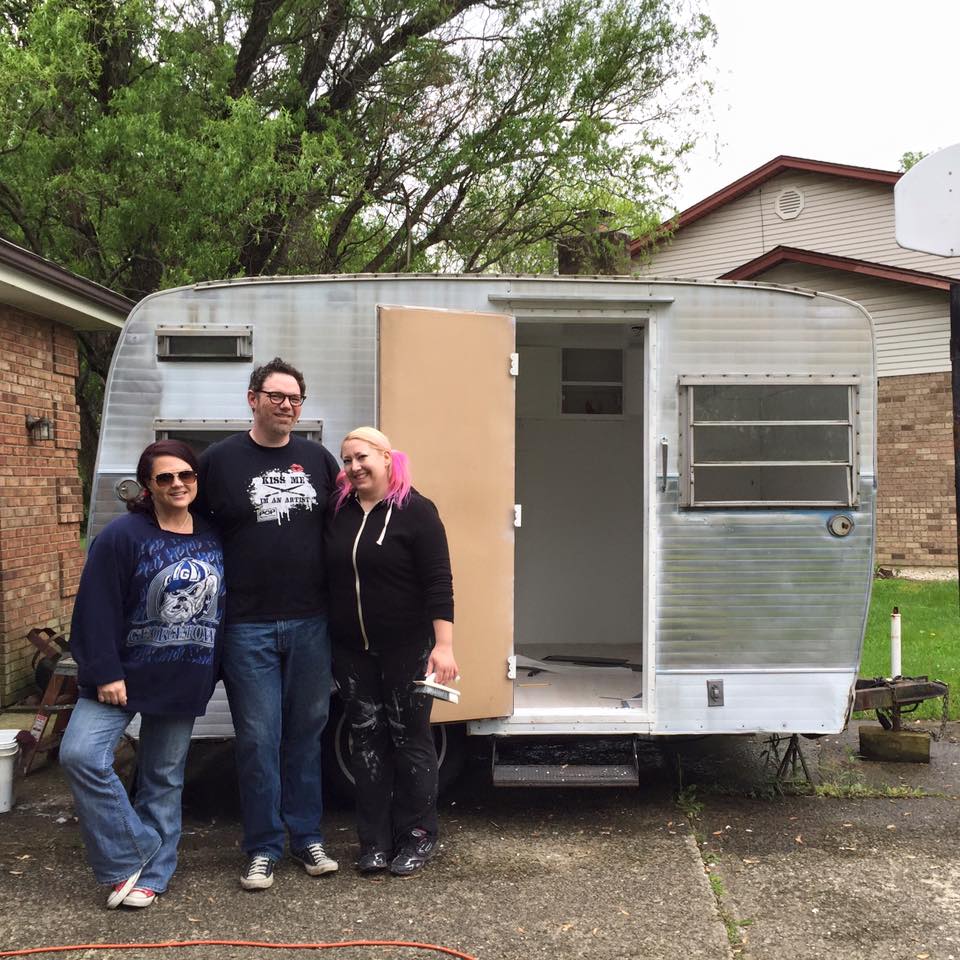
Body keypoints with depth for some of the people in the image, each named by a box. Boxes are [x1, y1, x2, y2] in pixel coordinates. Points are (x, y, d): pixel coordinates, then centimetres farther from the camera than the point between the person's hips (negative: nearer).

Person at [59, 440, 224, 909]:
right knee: (81, 755, -19)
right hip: (123, 676, -3)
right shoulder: (123, 535, -9)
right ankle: (128, 858, -3)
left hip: (185, 682, 3)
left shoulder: (213, 538, 5)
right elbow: (97, 609, -12)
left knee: (165, 779, 9)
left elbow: (224, 606, 13)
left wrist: (216, 669, 10)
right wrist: (105, 672, -17)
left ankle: (150, 875, 22)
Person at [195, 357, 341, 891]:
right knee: (259, 738, 2)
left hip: (311, 622, 2)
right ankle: (264, 848, 15)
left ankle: (307, 837, 24)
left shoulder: (318, 458, 8)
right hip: (248, 625, -2)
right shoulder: (220, 460, 0)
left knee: (306, 732, 11)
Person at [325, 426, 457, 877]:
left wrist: (444, 644, -19)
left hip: (407, 648, -4)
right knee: (367, 740, 9)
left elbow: (438, 582, -13)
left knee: (409, 738, 5)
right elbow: (326, 575, 14)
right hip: (351, 650, 5)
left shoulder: (415, 511, -9)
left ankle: (417, 837, 18)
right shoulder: (337, 511, 5)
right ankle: (375, 840, 18)